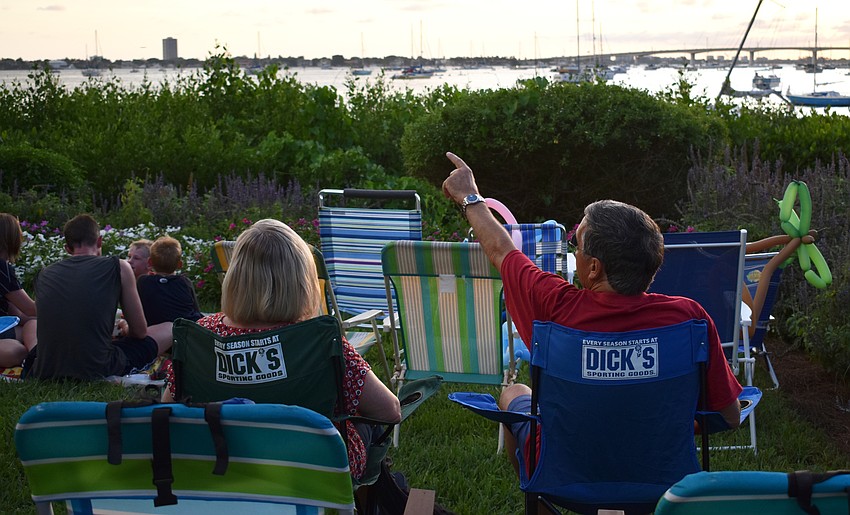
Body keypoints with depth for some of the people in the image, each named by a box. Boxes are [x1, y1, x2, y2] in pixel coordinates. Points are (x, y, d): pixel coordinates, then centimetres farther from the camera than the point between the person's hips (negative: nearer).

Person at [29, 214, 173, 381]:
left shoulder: (44, 274, 9)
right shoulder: (119, 268, -2)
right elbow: (140, 332, 5)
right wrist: (124, 331, 29)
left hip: (44, 372, 5)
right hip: (97, 371, -5)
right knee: (170, 329, 15)